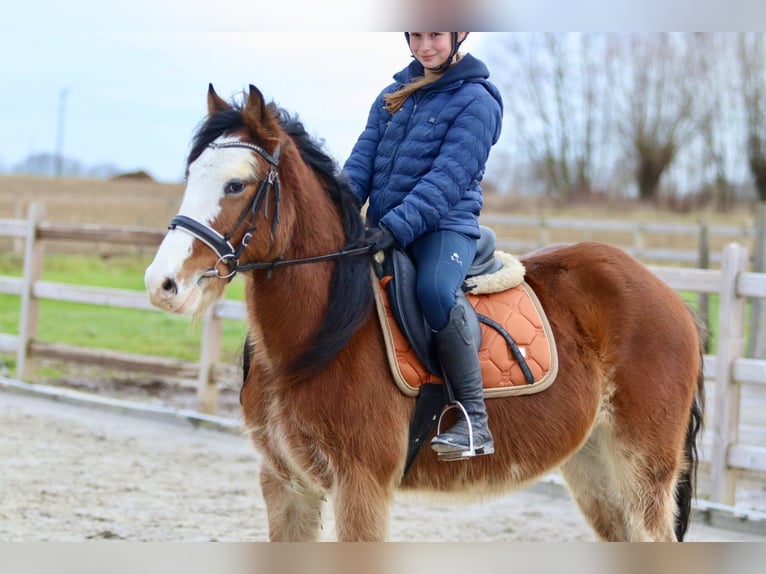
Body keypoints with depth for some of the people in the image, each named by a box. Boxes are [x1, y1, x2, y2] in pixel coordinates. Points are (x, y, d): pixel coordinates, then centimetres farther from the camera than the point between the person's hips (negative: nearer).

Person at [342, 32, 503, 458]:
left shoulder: (475, 100, -4)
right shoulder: (393, 96, 17)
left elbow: (449, 177, -15)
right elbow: (363, 160, 11)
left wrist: (396, 227, -25)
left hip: (445, 225, -7)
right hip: (383, 227, 7)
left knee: (434, 289, -35)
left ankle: (475, 423, -31)